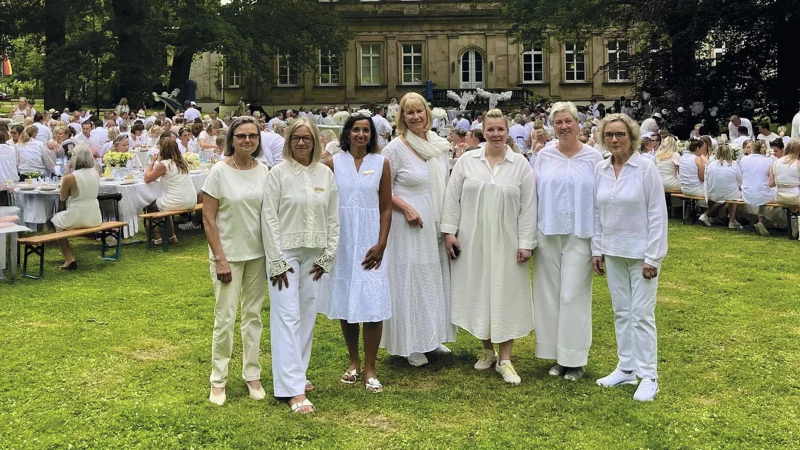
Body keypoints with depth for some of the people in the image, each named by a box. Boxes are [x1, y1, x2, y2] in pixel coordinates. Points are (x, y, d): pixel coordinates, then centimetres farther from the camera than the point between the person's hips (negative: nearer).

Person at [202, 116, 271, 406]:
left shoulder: (264, 172, 1)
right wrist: (220, 258, -13)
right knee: (225, 317, -1)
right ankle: (218, 379, 14)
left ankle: (252, 374, 24)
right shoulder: (220, 171, -9)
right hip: (228, 254, -4)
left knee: (253, 315, 12)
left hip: (257, 254, 4)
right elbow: (208, 219, -9)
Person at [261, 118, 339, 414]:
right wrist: (277, 261, -11)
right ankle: (293, 389, -5)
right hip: (285, 253, -4)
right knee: (287, 317, -5)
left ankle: (298, 373, 25)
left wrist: (327, 257, 2)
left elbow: (333, 218, 7)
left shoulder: (326, 174, 5)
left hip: (314, 256, 4)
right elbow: (269, 218, -8)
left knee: (307, 317, 10)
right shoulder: (279, 173, -6)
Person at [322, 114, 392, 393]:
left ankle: (370, 368, 7)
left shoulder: (381, 164, 3)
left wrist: (381, 244, -7)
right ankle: (353, 361, 24)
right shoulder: (332, 163, 2)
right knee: (345, 302, 8)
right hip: (341, 242, 1)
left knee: (373, 305, -4)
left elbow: (386, 208, 2)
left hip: (369, 243, 0)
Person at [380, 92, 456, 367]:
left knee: (436, 278, 14)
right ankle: (412, 345, 13)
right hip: (409, 225, -6)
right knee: (410, 280, 1)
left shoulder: (439, 145, 6)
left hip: (437, 225, 6)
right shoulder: (396, 148, -10)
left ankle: (433, 337, 29)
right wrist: (406, 208, -20)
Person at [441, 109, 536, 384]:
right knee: (478, 293, 8)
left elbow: (528, 207, -1)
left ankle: (505, 360, 9)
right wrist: (449, 232, -3)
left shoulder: (521, 165, 0)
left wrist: (526, 243, -6)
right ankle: (487, 351, 24)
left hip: (506, 243, -1)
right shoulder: (466, 161, 2)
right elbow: (452, 199, 3)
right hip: (472, 242, 1)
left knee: (505, 295, 1)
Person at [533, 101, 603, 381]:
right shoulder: (544, 156, 5)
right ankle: (558, 356, 18)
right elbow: (534, 194, 8)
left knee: (574, 296, -1)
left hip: (579, 235, -2)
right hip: (548, 233, 3)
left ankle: (574, 359, 11)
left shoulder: (593, 158, 0)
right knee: (550, 294, 6)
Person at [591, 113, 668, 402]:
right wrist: (597, 250, 8)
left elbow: (658, 214, -10)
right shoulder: (600, 170, 3)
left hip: (641, 252, -5)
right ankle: (626, 368, 23)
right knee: (621, 312, 12)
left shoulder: (646, 169, -10)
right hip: (613, 252, 5)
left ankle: (648, 377, 8)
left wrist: (652, 257, -12)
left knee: (642, 314, -1)